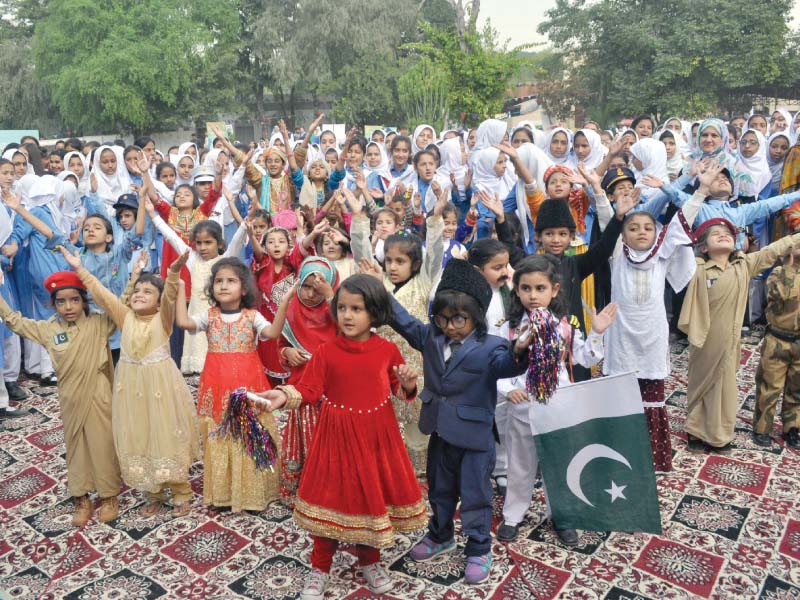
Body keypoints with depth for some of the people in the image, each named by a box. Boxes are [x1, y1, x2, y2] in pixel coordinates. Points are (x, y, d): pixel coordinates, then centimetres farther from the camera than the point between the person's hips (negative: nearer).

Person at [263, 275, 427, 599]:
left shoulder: (388, 350, -4)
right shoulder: (326, 351, -7)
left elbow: (399, 390, 6)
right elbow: (309, 389, -9)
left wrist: (409, 385, -15)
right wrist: (285, 395, -27)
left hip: (376, 437, 1)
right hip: (336, 437, -1)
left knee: (373, 496, 13)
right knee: (332, 497, 7)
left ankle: (369, 560, 37)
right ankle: (320, 567, 28)